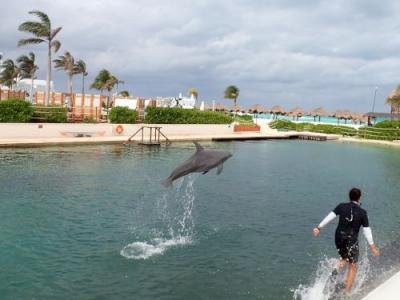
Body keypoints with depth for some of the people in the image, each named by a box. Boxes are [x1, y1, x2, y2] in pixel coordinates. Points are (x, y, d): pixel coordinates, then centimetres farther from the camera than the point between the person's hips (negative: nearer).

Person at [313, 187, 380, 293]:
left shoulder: (342, 206, -2)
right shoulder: (362, 212, -7)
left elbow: (330, 217, -6)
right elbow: (367, 230, -7)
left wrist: (319, 227, -1)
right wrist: (372, 245, 0)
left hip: (339, 238, 3)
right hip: (352, 240, -3)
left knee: (345, 257, 28)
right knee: (352, 266, 9)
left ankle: (338, 266, -2)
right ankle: (347, 291, 5)